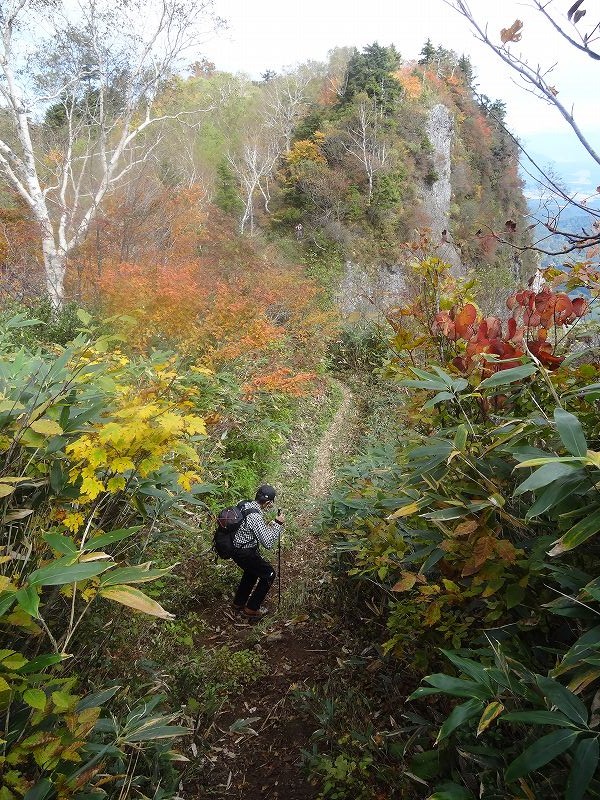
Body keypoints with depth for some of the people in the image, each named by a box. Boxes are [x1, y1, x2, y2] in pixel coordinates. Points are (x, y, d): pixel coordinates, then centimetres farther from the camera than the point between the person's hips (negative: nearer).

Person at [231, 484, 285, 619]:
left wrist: (268, 526, 7)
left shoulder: (245, 504, -3)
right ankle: (251, 609, 14)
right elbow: (268, 543, -28)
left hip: (236, 548, 9)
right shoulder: (255, 516, -30)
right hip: (245, 553, -9)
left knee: (252, 570, 30)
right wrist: (278, 524, -18)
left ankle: (238, 603, 42)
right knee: (269, 574, 6)